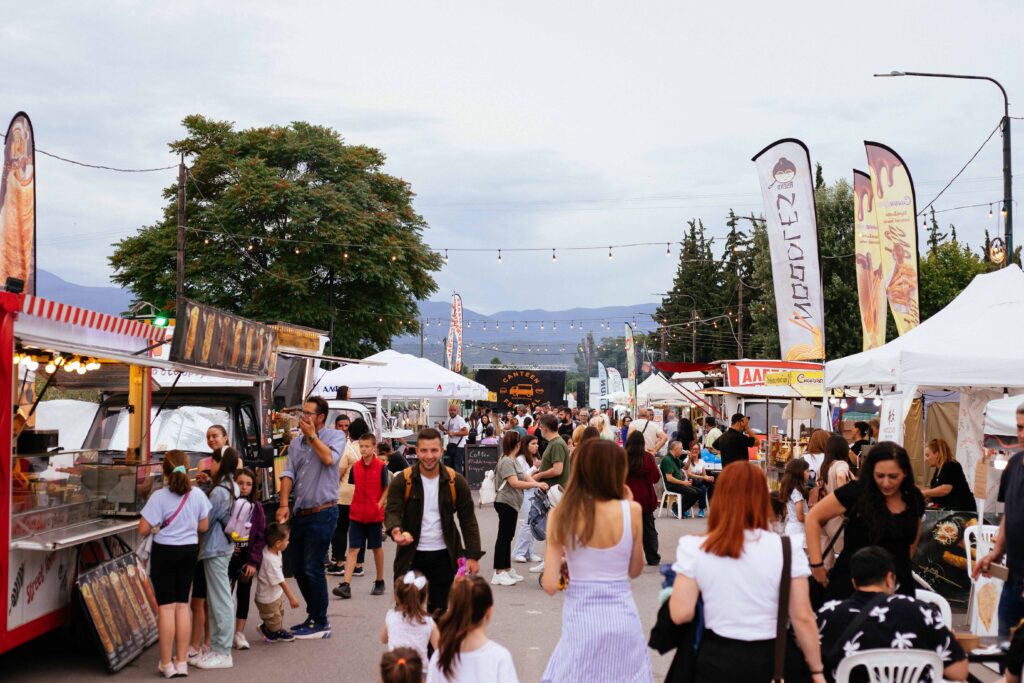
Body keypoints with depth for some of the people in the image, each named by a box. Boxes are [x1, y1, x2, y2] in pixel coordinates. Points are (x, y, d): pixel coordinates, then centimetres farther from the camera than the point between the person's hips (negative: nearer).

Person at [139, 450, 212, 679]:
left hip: (165, 552, -4)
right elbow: (203, 526, 5)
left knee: (166, 607, 2)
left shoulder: (159, 496, -16)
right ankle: (181, 662, 17)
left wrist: (155, 527, 5)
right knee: (182, 604, 13)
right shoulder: (198, 495, -4)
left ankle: (167, 664, 8)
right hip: (190, 551, 4)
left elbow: (143, 529, -16)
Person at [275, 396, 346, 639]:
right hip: (301, 513, 7)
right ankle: (313, 616, 27)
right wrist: (284, 504, -7)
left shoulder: (335, 436, -2)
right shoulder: (295, 443, 13)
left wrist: (312, 435, -11)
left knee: (313, 569, -6)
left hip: (323, 513, -7)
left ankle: (321, 624, 6)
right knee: (297, 567, 12)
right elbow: (288, 474, 5)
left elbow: (329, 458, -21)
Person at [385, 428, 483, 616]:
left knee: (439, 610, 6)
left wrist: (473, 556, -4)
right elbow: (392, 511, -10)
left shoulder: (455, 481, -2)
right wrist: (395, 530, -34)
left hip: (443, 556, 1)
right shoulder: (402, 481, -6)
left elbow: (468, 520, 2)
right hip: (411, 555, -1)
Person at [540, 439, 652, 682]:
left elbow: (550, 585, -10)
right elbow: (635, 570, 7)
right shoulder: (631, 510, -8)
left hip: (581, 618, -1)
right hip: (622, 617, 1)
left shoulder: (561, 514, -8)